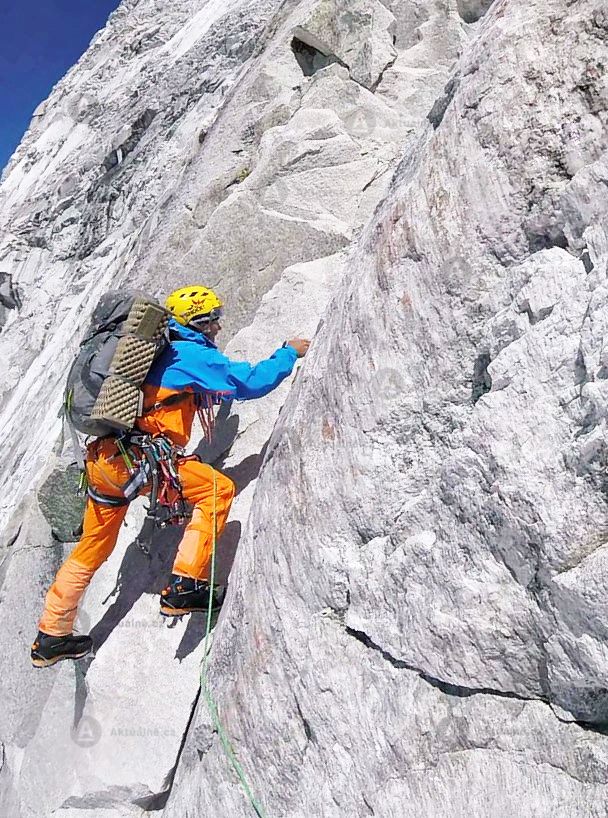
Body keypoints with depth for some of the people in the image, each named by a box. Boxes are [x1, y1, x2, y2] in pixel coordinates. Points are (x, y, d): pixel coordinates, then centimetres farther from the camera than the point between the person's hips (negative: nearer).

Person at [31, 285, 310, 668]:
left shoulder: (160, 349, 23)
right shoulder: (191, 353, -3)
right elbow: (251, 382, -6)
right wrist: (290, 352, 7)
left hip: (103, 459, 9)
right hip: (137, 458, -9)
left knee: (93, 548, 20)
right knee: (219, 489, -1)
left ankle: (51, 637, 32)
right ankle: (184, 586, -4)